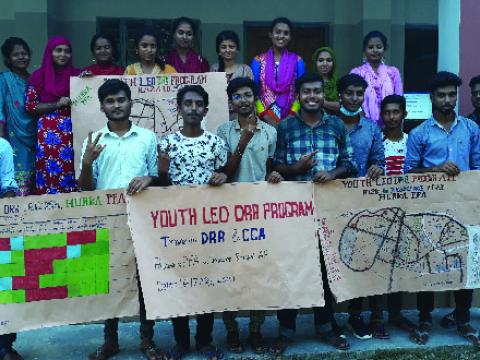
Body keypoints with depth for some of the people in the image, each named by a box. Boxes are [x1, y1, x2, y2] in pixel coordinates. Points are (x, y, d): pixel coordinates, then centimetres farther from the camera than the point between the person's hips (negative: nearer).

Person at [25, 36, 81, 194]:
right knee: (49, 172, -5)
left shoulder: (76, 74, 9)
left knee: (71, 169, -1)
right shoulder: (39, 76, 3)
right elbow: (30, 106, 0)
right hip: (48, 133, -2)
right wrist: (57, 104, -10)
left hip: (72, 131, 2)